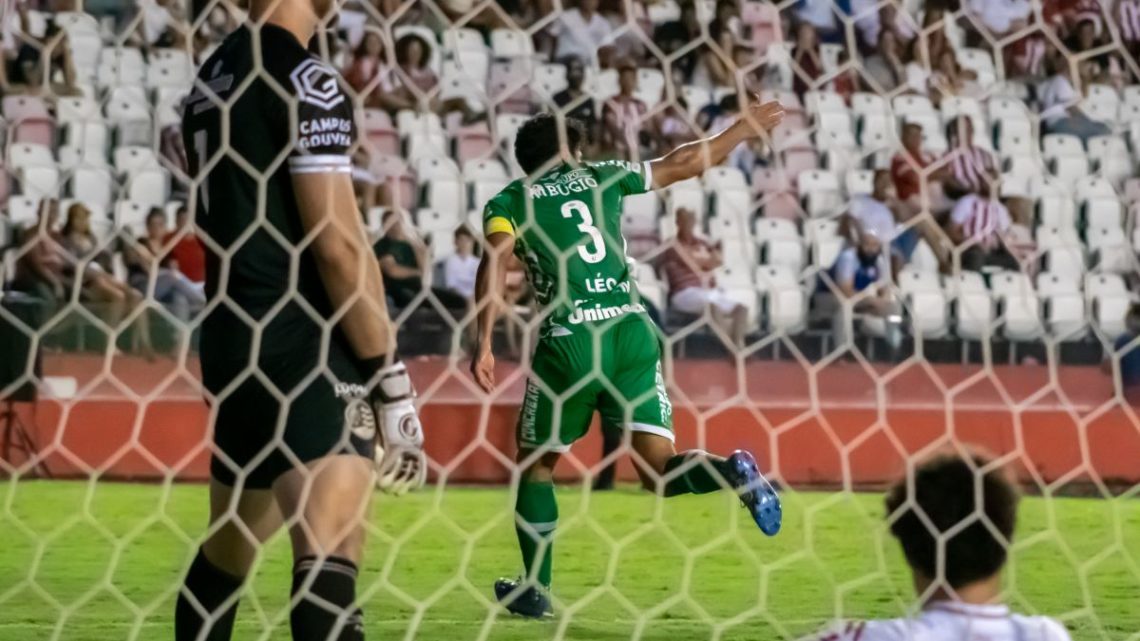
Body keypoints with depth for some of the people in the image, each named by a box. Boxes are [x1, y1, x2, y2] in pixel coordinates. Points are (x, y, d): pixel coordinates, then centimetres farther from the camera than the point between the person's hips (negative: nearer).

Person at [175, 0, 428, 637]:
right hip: (303, 345, -9)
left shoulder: (211, 82, 16)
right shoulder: (305, 81, -11)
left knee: (225, 555, 20)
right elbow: (337, 244, -15)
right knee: (329, 561, -21)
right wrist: (392, 380, -11)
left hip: (230, 343, 9)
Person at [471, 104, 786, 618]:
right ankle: (734, 472, -27)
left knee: (535, 464, 16)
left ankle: (535, 589, 12)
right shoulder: (600, 178, 18)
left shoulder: (507, 203, 11)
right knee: (658, 468, 2)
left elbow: (494, 262, -8)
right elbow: (684, 164, 25)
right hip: (631, 330, 2)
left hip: (567, 340, -2)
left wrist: (483, 345, -13)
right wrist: (743, 130, 38)